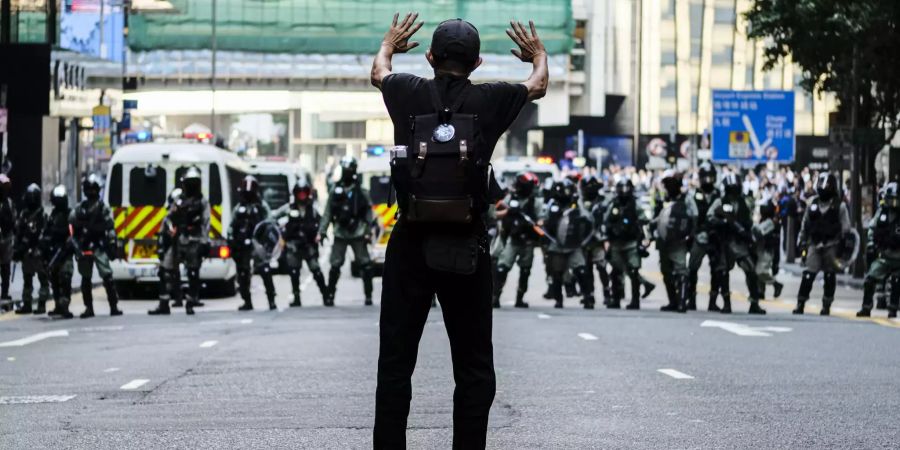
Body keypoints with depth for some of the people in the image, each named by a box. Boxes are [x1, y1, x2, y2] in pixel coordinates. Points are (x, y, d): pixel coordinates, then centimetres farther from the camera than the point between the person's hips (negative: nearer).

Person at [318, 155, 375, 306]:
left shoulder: (361, 191, 0)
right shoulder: (335, 190, 3)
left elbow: (368, 212, 0)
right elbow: (327, 213, 4)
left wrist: (368, 231, -6)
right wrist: (321, 232, 0)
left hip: (357, 234, -1)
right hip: (340, 234, 1)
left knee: (365, 265, -1)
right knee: (335, 266, 0)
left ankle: (368, 296, 7)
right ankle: (330, 295, 9)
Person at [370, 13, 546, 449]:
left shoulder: (409, 94, 3)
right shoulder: (489, 101, 1)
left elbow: (378, 72, 29)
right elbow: (538, 85, 24)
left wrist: (389, 43, 52)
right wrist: (538, 54, 47)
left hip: (410, 245, 1)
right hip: (467, 248, -1)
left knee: (395, 363, 5)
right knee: (474, 367, 6)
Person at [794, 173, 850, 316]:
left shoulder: (839, 206, -4)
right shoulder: (812, 202, 7)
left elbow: (845, 227, -1)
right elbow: (805, 223, 17)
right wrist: (803, 241, 15)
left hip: (831, 245, -2)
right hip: (814, 244, 2)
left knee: (830, 276, 3)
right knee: (808, 275, -7)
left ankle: (826, 305, 13)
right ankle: (800, 304, -4)